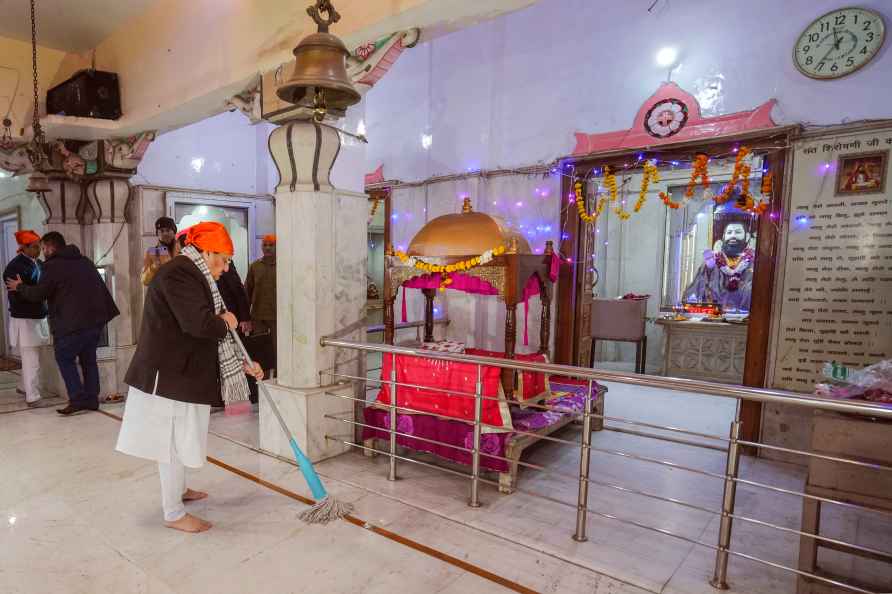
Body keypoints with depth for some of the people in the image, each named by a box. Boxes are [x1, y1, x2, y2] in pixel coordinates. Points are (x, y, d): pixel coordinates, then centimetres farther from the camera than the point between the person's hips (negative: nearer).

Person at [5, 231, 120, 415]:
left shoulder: (53, 266, -7)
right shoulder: (84, 261, 16)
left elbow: (37, 295, -4)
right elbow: (101, 287, 20)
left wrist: (20, 287, 15)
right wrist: (105, 311, 24)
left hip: (73, 323, -7)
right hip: (95, 319, 7)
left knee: (65, 358, 5)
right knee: (88, 358, 14)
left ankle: (78, 399, -2)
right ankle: (92, 399, 16)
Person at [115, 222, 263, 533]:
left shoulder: (194, 277, 14)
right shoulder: (178, 274, -19)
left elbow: (210, 336, 16)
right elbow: (200, 324, -33)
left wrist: (241, 364, 11)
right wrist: (226, 322, -12)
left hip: (182, 373, 10)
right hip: (168, 375, -10)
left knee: (179, 441, 24)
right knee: (173, 443, 2)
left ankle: (178, 490, 43)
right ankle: (174, 514, 17)